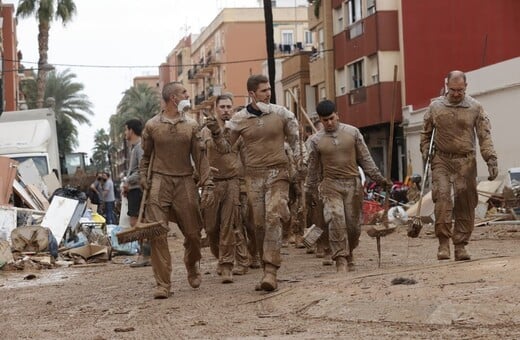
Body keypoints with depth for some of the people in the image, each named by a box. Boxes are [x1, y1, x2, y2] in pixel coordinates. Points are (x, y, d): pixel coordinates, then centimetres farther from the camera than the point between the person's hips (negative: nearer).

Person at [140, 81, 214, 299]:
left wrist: (207, 184, -4)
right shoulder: (152, 125, 3)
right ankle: (163, 283, -5)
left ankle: (193, 269, 34)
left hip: (186, 183, 2)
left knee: (192, 232, 7)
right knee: (157, 234, -10)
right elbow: (145, 156, 11)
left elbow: (200, 156, 3)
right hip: (160, 183, -2)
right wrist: (144, 178, -2)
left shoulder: (191, 125, 6)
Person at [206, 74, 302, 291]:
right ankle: (268, 269, 14)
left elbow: (294, 139, 15)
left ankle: (270, 272, -22)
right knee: (259, 223, 3)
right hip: (254, 175, 2)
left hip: (278, 173, -2)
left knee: (273, 218, -17)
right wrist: (216, 133, -9)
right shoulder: (240, 119, 3)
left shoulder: (281, 114, 2)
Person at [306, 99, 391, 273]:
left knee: (353, 224, 4)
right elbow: (313, 168, 10)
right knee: (336, 220, -19)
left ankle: (348, 255, 26)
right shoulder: (316, 140, 2)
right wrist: (313, 191, 14)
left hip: (353, 183, 2)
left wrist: (379, 178, 5)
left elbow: (365, 158, 8)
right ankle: (341, 259, -17)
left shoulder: (352, 132, 3)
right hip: (330, 185, -1)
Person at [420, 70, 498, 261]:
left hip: (466, 162, 0)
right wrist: (426, 156, 4)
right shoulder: (435, 107, 7)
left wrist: (491, 160, -10)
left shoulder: (475, 108, 3)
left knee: (466, 203, 0)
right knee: (442, 196, -17)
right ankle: (443, 242, -13)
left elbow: (484, 136, 0)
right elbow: (425, 134, 15)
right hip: (441, 161, 0)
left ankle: (460, 245, 9)